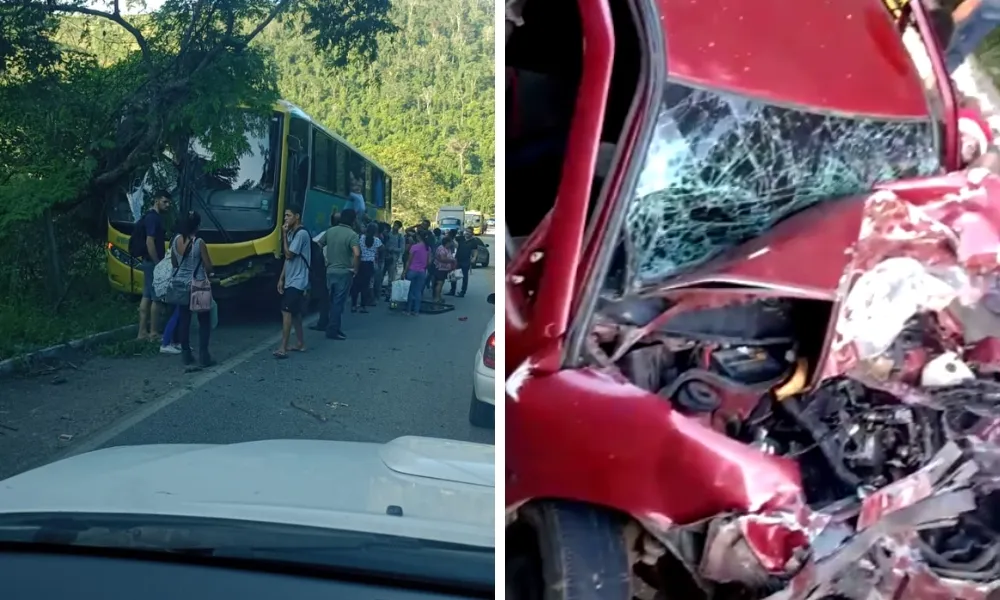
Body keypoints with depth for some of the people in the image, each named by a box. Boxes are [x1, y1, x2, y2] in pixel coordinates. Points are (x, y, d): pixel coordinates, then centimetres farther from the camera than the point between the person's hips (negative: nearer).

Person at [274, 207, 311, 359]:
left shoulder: (301, 233, -16)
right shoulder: (292, 233, 14)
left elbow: (289, 254, -20)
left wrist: (284, 235, -14)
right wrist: (281, 279, 13)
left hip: (297, 281, -10)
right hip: (291, 280, 10)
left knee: (286, 312, -13)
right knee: (295, 313, 14)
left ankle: (283, 348, -13)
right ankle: (301, 344, 22)